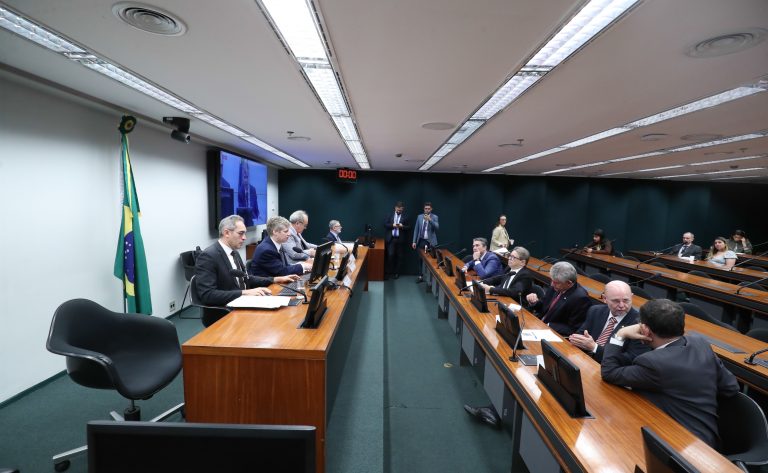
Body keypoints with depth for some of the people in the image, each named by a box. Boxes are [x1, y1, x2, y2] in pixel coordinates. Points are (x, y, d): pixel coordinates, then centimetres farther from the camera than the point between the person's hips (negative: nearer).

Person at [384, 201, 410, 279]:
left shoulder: (405, 217, 5)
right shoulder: (390, 215, 8)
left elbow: (408, 227, 3)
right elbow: (385, 224, 3)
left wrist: (402, 226, -15)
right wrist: (392, 225, -12)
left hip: (400, 239, 0)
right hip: (391, 238, 0)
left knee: (399, 256, 6)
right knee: (390, 255, -6)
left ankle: (396, 272, 17)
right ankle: (388, 272, 8)